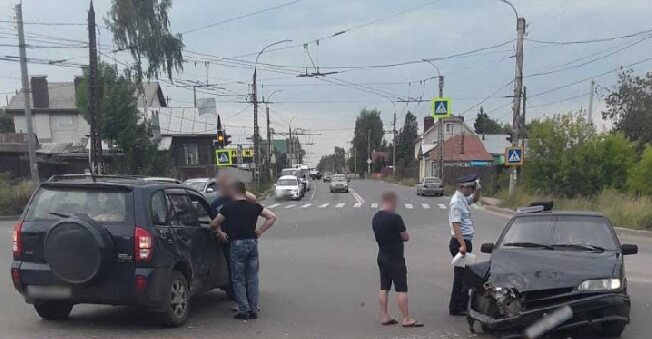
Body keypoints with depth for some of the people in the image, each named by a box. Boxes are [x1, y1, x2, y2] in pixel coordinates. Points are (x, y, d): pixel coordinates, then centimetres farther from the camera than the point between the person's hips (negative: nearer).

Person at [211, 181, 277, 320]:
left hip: (237, 244, -3)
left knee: (238, 279, 5)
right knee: (252, 278, 10)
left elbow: (214, 224, 0)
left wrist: (220, 231, 18)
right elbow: (272, 217, 7)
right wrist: (260, 231, 8)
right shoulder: (254, 206, 7)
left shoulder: (228, 207, -3)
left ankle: (243, 310, 2)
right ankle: (253, 310, 12)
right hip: (253, 243, 4)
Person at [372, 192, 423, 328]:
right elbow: (406, 237, -12)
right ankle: (406, 319, -1)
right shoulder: (395, 217, -18)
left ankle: (384, 317, 15)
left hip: (382, 256, 8)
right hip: (395, 258, -8)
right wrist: (406, 234, 8)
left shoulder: (375, 217, 6)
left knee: (384, 287, 11)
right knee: (401, 288, -4)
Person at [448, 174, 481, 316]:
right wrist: (462, 245, -29)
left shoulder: (463, 199, 11)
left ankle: (462, 305, 27)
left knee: (465, 274, 16)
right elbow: (456, 225, -25)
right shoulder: (456, 202, -18)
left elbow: (475, 199, 33)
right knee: (460, 275, -3)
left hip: (465, 242, 10)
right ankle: (456, 308, 5)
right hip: (459, 242, -10)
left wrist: (478, 190, 11)